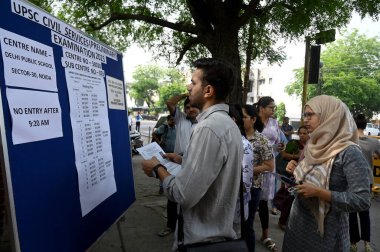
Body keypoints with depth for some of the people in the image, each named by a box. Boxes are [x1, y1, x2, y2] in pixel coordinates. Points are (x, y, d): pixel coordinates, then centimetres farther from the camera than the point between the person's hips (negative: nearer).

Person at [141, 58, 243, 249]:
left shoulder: (208, 128, -28)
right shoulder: (227, 123, 4)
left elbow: (184, 195, -29)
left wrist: (158, 169, -13)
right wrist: (184, 160, 10)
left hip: (202, 239, -9)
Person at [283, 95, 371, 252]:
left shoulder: (349, 152, -19)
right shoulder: (314, 147, 3)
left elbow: (362, 201, -22)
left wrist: (319, 192, -26)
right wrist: (297, 171, -5)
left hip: (325, 230, -6)